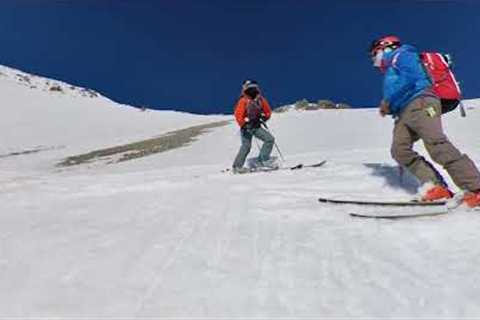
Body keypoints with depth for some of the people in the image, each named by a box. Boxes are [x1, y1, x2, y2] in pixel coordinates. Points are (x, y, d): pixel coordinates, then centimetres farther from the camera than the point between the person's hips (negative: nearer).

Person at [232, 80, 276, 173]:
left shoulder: (260, 99, 3)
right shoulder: (243, 101, -11)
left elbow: (268, 111, 13)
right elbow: (238, 115, -16)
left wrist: (264, 117, -2)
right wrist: (243, 125, -21)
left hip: (256, 126, 5)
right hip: (246, 127, -5)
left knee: (270, 139, -4)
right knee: (246, 146, -9)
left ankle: (263, 159, 4)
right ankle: (237, 166, 3)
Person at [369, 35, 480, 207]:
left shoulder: (401, 54, 13)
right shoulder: (391, 72, 38)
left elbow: (410, 76, -7)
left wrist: (387, 102, -7)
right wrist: (389, 108, 17)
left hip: (420, 104, -8)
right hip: (404, 113, 8)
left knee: (436, 145, -25)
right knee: (400, 150, -14)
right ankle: (436, 186, -21)